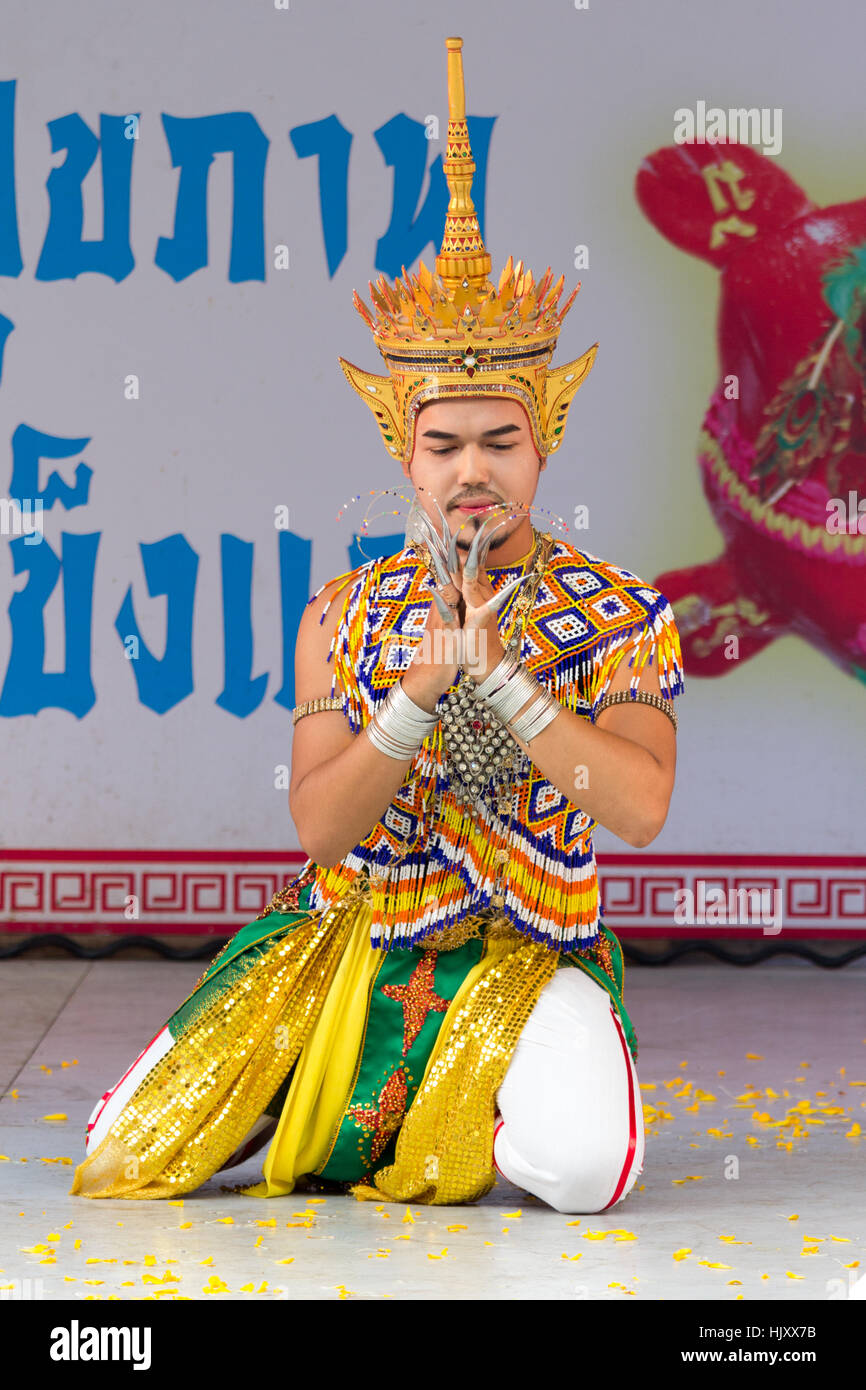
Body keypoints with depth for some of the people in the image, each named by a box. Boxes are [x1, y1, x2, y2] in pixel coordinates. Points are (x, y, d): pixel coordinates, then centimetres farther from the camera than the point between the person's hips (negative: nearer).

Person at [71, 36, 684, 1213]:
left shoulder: (620, 616, -6)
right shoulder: (347, 616, 0)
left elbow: (641, 808, -22)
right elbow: (318, 827, -10)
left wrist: (494, 669, -26)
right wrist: (419, 689, -24)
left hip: (527, 955, -2)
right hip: (349, 940, 2)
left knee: (579, 1169, -33)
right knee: (126, 1159, -10)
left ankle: (489, 1107, 5)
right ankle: (313, 1096, 22)